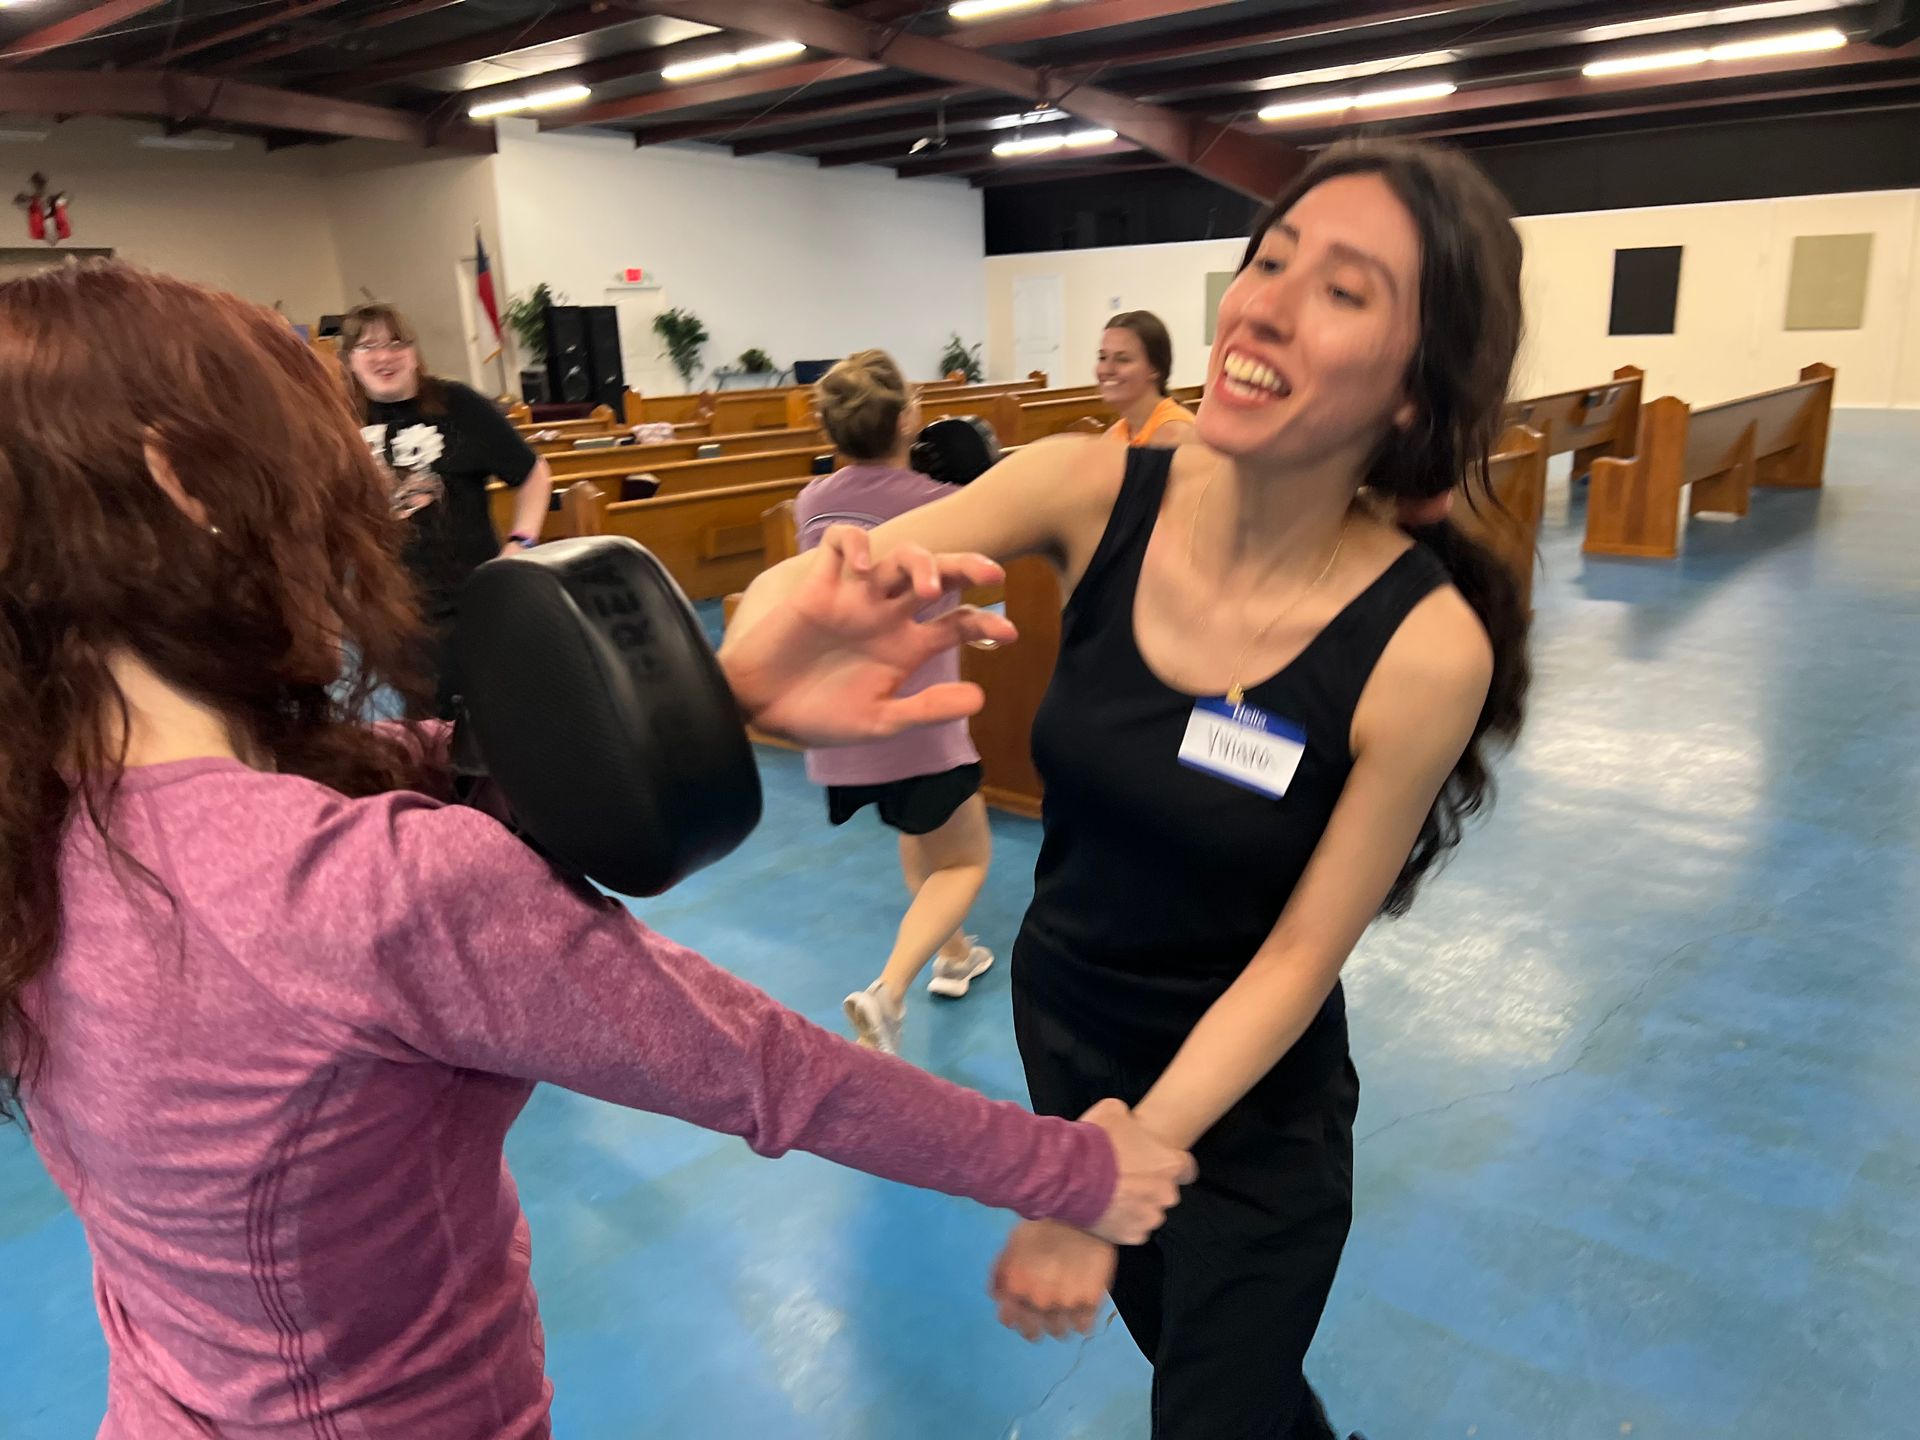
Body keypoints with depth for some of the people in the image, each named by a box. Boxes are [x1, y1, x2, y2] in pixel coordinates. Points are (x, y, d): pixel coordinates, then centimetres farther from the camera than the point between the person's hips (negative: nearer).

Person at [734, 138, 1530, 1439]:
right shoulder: (1096, 493, -20)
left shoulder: (1423, 646, -27)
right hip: (1059, 1020, 4)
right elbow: (806, 584, -22)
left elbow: (1298, 954, -20)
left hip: (1249, 1104, -4)